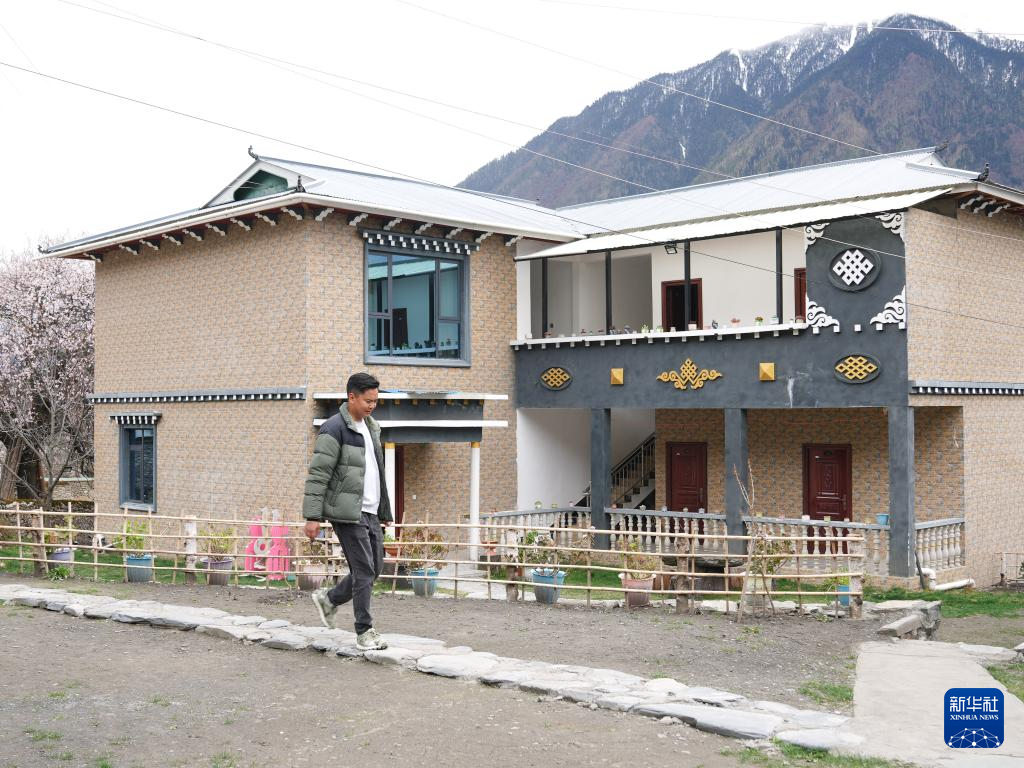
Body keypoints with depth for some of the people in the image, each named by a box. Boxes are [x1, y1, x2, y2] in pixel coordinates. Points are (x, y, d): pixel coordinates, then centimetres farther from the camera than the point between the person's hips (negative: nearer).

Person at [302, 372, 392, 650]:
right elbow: (317, 475, -15)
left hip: (370, 512, 8)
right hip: (348, 512, -8)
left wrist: (384, 511, 21)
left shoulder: (371, 428, 15)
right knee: (364, 571, -6)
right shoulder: (334, 429, -12)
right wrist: (312, 516, -19)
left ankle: (329, 599, 28)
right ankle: (365, 632, 3)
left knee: (375, 568, 10)